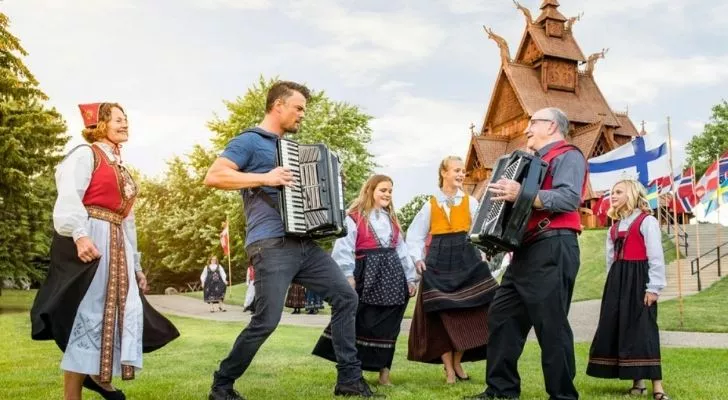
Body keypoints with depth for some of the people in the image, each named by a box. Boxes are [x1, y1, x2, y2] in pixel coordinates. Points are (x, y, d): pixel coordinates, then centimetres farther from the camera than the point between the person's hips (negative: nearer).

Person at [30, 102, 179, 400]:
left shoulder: (121, 168, 25)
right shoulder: (85, 155, 0)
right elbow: (69, 197, -16)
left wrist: (136, 265, 22)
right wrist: (79, 234, -32)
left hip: (116, 245, 8)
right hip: (88, 241, -8)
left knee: (125, 312, 6)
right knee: (87, 315, -8)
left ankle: (96, 373, 22)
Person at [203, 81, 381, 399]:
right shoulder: (249, 141, -2)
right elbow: (213, 176, -14)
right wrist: (264, 178, -20)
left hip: (303, 242, 9)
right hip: (271, 245, -8)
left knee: (346, 297, 3)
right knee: (267, 320, -12)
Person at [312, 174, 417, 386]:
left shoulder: (392, 219, 20)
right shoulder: (354, 217, -2)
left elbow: (401, 249, 19)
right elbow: (344, 247, -10)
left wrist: (410, 277, 15)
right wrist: (348, 275, -18)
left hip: (392, 275, 6)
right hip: (367, 274, -5)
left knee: (388, 326, 6)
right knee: (362, 323, -2)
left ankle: (383, 371, 14)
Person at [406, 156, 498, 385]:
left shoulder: (471, 202, 6)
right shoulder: (430, 205, 7)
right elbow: (414, 234, 11)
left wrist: (481, 254, -10)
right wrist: (418, 258, 1)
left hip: (466, 260, 0)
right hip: (439, 262, 0)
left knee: (467, 313, -1)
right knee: (442, 314, -2)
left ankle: (457, 363, 15)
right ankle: (448, 369, 6)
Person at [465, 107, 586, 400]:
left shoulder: (568, 156, -2)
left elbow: (569, 198, -20)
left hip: (553, 249, -10)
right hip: (526, 250, 10)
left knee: (551, 325, -8)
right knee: (502, 317, 7)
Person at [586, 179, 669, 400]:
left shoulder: (647, 221, -6)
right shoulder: (615, 226, 16)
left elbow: (656, 256, -10)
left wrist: (653, 287, -15)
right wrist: (612, 283, 14)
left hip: (638, 278, -7)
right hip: (617, 279, 8)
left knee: (643, 328, -10)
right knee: (615, 328, 4)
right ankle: (637, 381, 13)